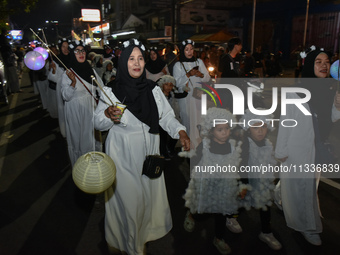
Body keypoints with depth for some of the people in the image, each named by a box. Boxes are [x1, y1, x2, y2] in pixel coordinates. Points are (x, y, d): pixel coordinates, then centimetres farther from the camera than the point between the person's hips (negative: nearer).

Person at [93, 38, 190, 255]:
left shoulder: (153, 89, -1)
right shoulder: (111, 91, -10)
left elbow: (167, 116, 3)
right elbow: (98, 124, -4)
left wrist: (180, 131, -12)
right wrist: (108, 114, -25)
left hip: (149, 153, 4)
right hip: (123, 156, -3)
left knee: (149, 194, 16)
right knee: (127, 198, 7)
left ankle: (145, 231, 46)